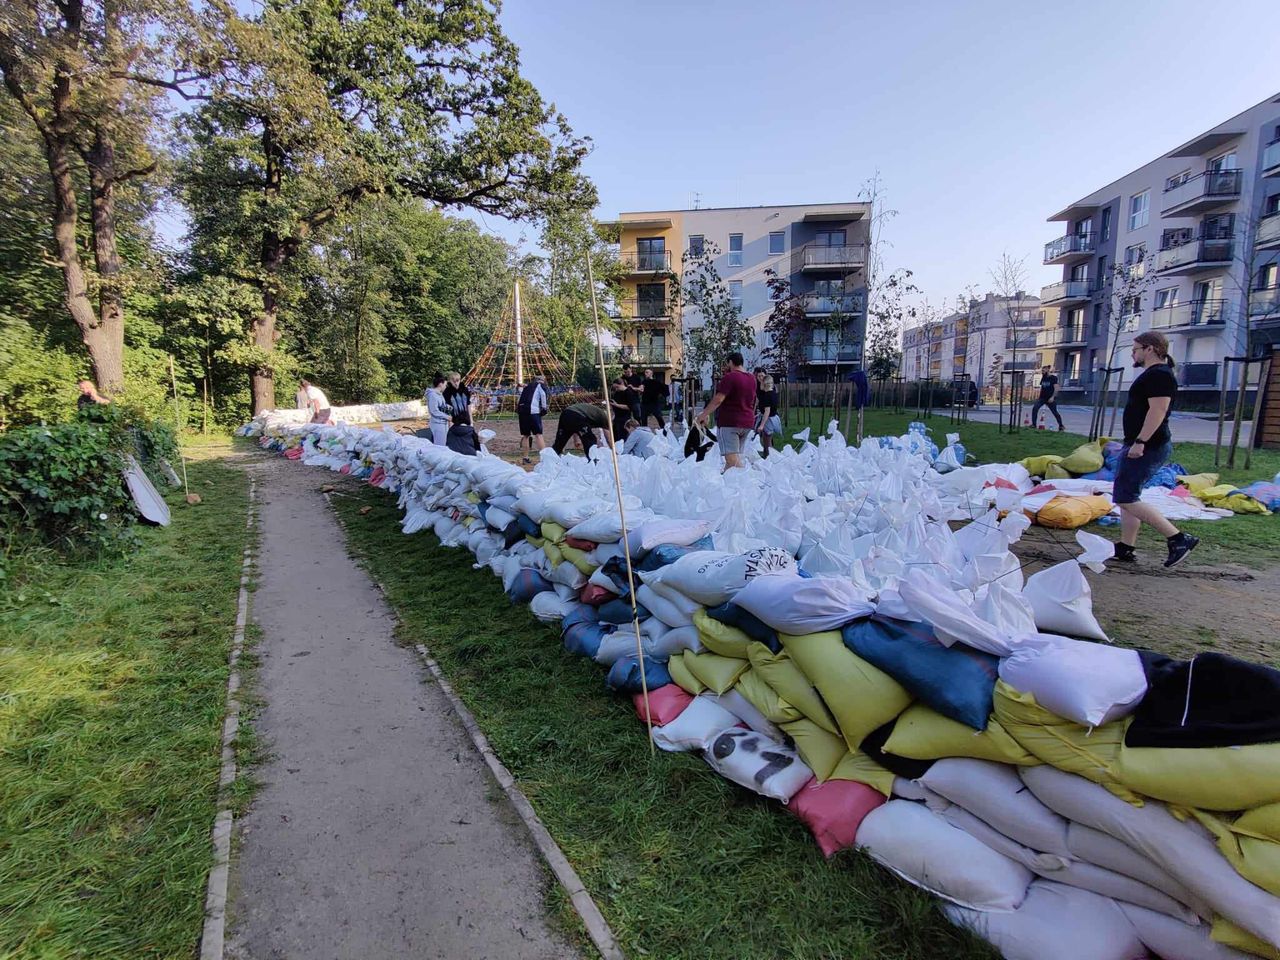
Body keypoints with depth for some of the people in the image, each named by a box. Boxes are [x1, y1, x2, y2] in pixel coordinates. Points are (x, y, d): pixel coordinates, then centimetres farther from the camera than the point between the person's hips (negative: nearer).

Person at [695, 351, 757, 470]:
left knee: (732, 458, -11)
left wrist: (704, 414, -15)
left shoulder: (729, 377, -13)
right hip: (748, 422, 8)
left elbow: (718, 400, -21)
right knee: (736, 455, 14)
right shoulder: (752, 379, 11)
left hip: (729, 421, -8)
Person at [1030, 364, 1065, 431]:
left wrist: (1053, 397, -23)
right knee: (1035, 408, -16)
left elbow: (1056, 388, -15)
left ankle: (1061, 426, 19)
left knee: (1055, 412, 4)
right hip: (1042, 397, 5)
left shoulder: (1053, 378, -9)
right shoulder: (1043, 378, 10)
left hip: (1050, 399, -5)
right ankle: (1034, 424, -14)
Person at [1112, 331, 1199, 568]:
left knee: (1125, 498, -12)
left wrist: (1140, 442, -28)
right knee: (1127, 497, 12)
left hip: (1148, 447, -11)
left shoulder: (1159, 375, -14)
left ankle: (1178, 539, -8)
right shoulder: (1153, 374, 19)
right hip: (1144, 447, 11)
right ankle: (1125, 549, 15)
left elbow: (1158, 410, -24)